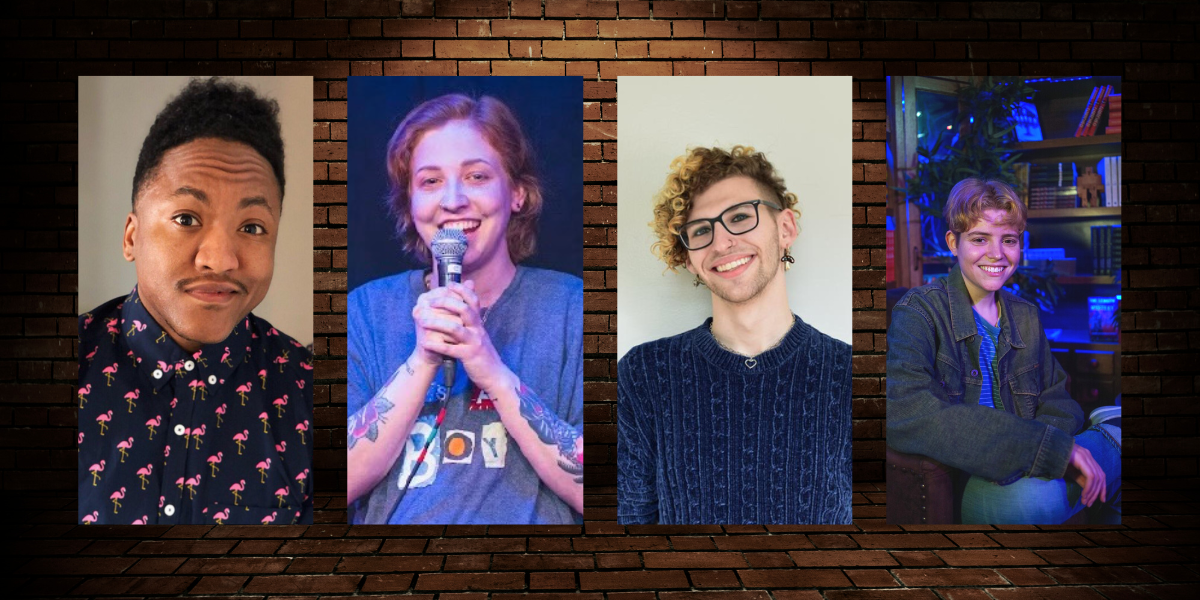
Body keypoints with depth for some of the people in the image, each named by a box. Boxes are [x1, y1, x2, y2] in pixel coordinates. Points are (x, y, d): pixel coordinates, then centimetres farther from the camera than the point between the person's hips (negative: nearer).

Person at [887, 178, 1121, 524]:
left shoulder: (1026, 317, 13)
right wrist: (1052, 447, -28)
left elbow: (1055, 401, 13)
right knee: (1036, 496, -33)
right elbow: (905, 416, -27)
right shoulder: (919, 312, -10)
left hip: (1015, 470, 6)